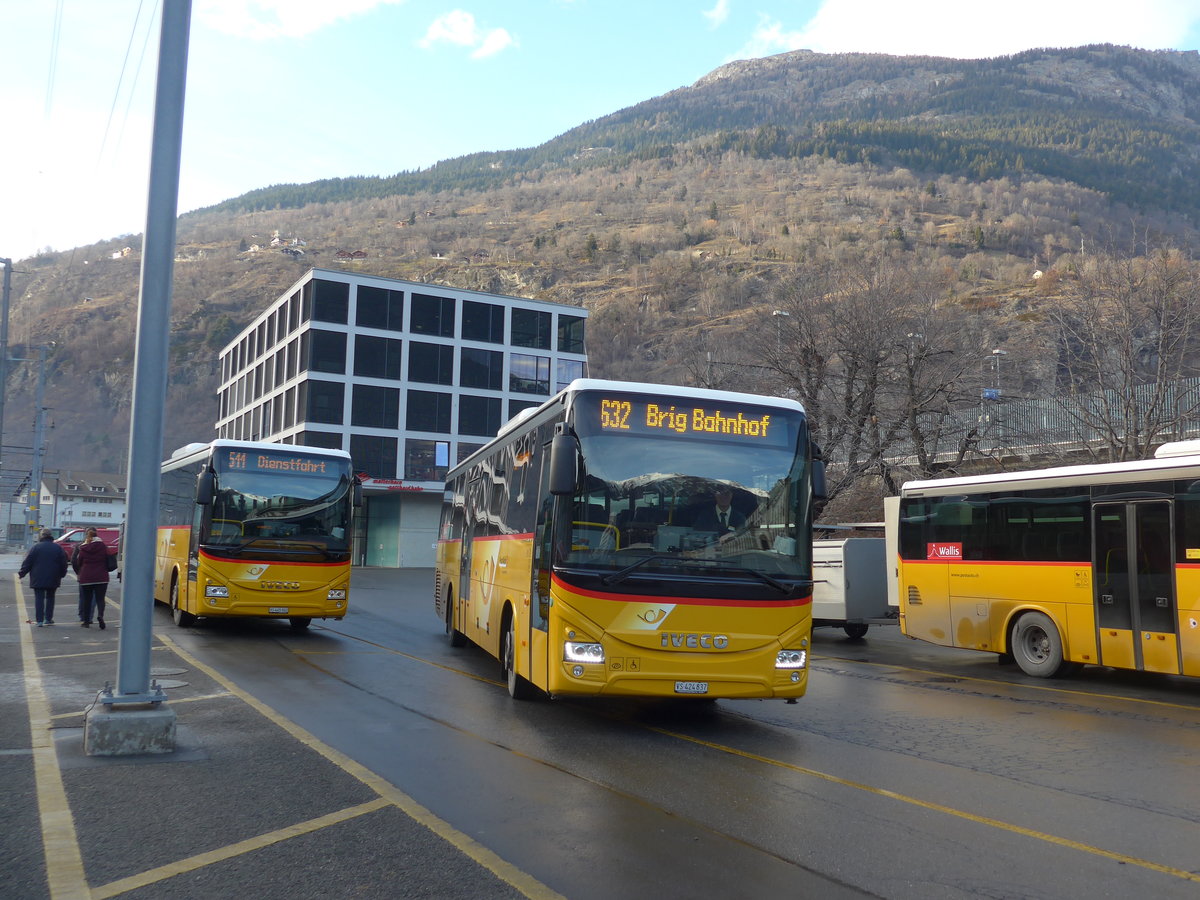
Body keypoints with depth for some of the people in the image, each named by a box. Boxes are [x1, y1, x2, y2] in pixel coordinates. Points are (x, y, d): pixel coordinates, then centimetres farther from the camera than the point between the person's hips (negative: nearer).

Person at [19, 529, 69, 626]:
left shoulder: (35, 547, -4)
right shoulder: (58, 548, 2)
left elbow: (27, 562, -4)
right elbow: (63, 564, 6)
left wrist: (21, 573, 6)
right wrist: (61, 575, 20)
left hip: (38, 579, -2)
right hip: (53, 579, 2)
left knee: (39, 599, 0)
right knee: (50, 598, 14)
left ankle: (39, 620, -5)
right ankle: (48, 619, 16)